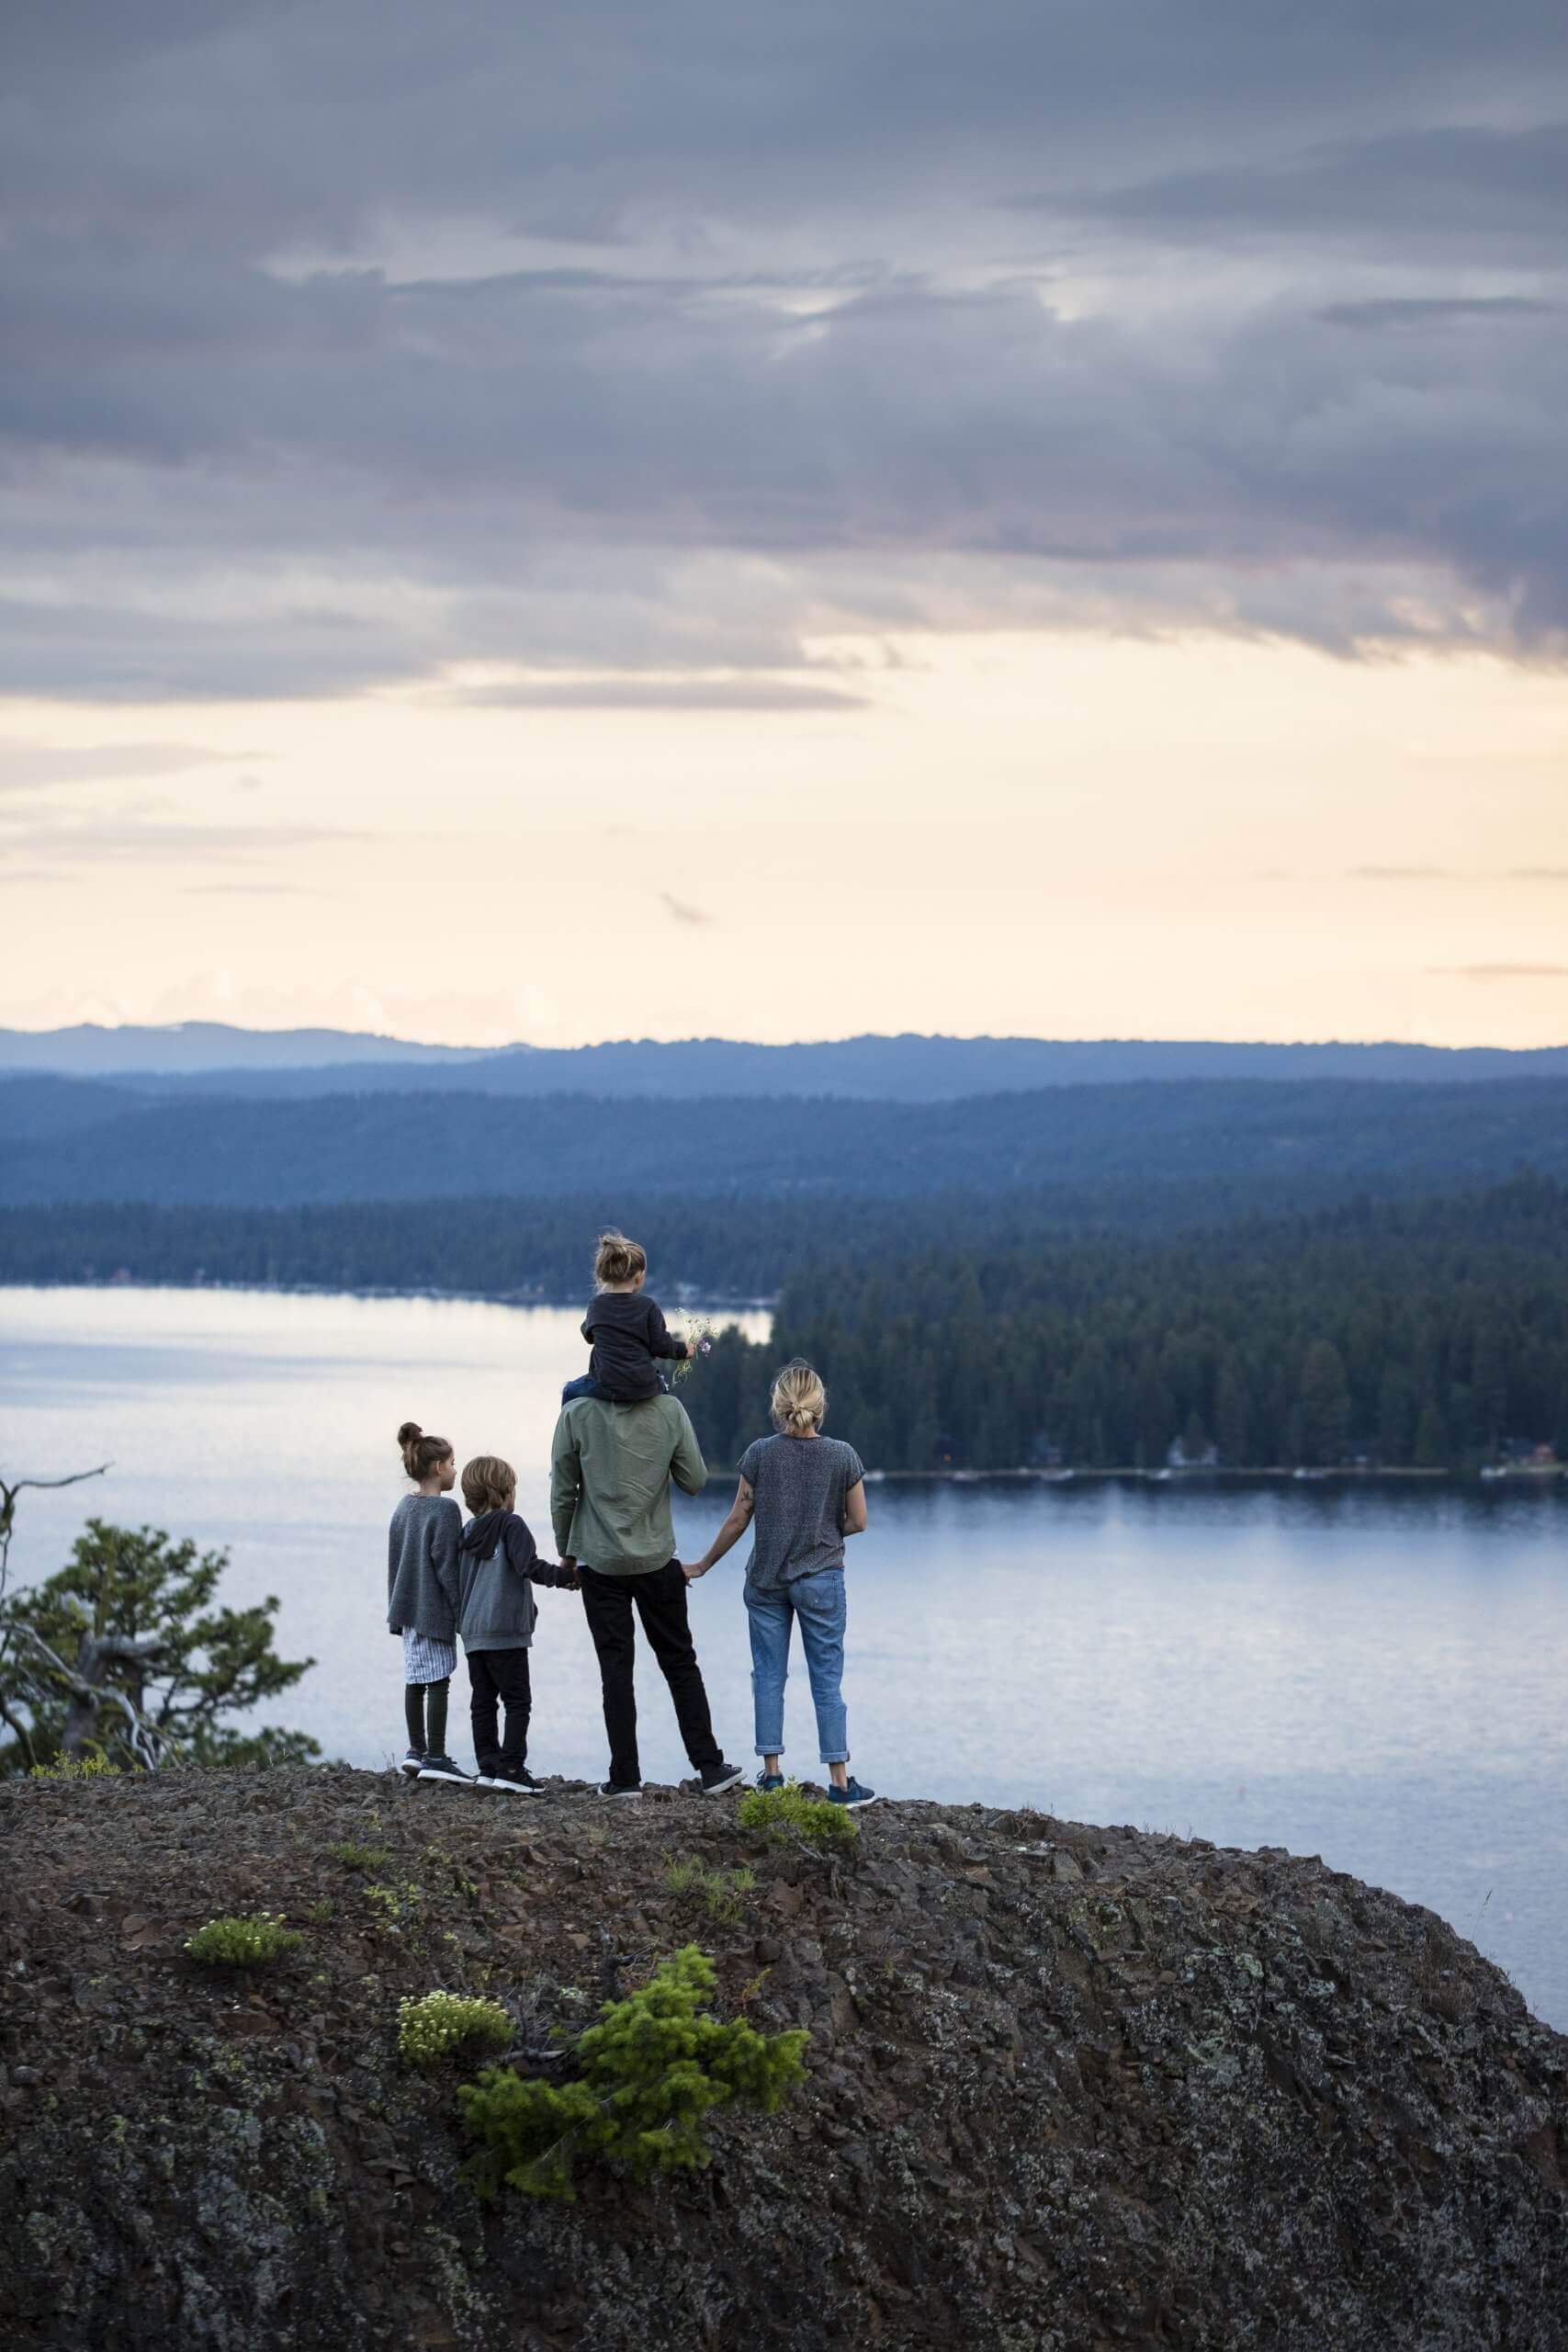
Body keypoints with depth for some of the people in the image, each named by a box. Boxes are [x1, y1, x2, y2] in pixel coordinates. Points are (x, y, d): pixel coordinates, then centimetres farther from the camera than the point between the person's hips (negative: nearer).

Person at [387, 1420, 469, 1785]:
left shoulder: (403, 1509, 12)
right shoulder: (444, 1509, -13)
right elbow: (446, 1564, -16)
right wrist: (462, 1610, -11)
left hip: (408, 1607, 8)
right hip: (435, 1609, -8)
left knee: (415, 1679, 12)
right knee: (438, 1680, -6)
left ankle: (416, 1751, 17)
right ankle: (434, 1757, -6)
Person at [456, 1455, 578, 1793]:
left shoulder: (468, 1533, 14)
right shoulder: (511, 1525, -7)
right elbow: (529, 1566, -18)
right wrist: (564, 1576, -9)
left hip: (472, 1632, 7)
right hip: (505, 1630, -7)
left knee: (483, 1701, 8)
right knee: (517, 1701, -4)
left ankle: (488, 1765, 7)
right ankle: (511, 1768, -11)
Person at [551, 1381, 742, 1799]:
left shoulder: (577, 1414, -10)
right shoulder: (669, 1410, -8)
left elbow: (563, 1493, -4)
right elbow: (695, 1481, -1)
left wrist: (566, 1552, 10)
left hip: (600, 1560, -1)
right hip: (657, 1559, 1)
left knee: (616, 1668, 4)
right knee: (680, 1663, 12)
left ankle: (625, 1777, 3)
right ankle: (709, 1767, 12)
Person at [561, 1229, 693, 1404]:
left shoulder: (596, 1305, -1)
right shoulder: (649, 1306, -5)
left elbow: (588, 1335, 18)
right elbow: (660, 1345, -4)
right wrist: (683, 1349, 16)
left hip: (608, 1387, -1)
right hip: (646, 1388, 1)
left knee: (570, 1391, 25)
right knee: (659, 1379, 37)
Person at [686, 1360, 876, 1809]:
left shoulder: (760, 1454, -7)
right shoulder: (842, 1456, -8)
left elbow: (737, 1521, -2)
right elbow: (858, 1522, -1)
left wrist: (703, 1565, 11)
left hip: (766, 1581, 1)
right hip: (821, 1579, -1)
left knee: (768, 1676, 10)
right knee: (827, 1681, 3)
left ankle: (771, 1772, 10)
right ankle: (840, 1781, 1)